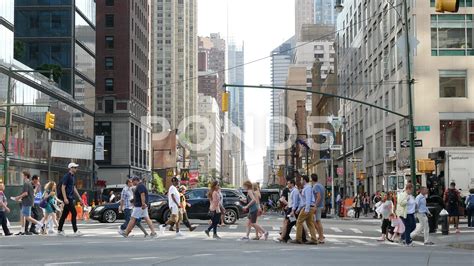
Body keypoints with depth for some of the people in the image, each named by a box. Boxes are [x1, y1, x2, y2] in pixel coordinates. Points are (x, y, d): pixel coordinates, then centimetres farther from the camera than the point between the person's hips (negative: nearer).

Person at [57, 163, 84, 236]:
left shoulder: (73, 176, 17)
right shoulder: (67, 176, -11)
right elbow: (63, 187, -16)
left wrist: (79, 197, 21)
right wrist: (65, 198, -23)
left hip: (70, 198, 9)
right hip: (67, 198, -9)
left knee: (65, 214, 12)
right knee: (74, 213, -11)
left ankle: (59, 230, 18)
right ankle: (75, 231, -11)